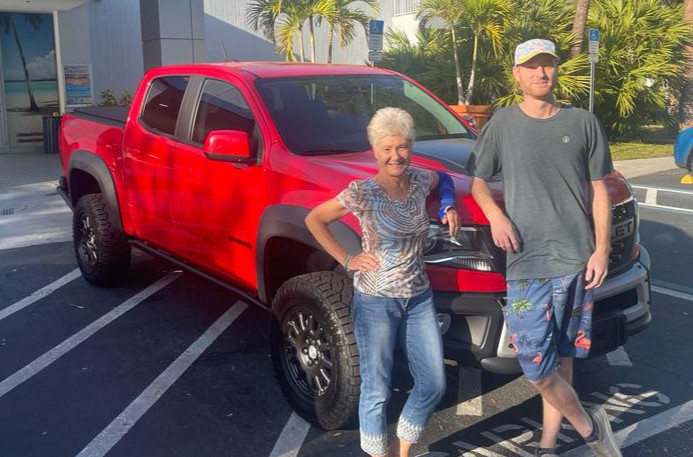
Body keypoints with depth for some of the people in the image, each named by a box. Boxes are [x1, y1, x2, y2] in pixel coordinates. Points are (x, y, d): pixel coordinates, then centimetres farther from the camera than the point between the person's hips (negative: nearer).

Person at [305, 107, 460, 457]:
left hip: (419, 299, 6)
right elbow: (314, 220, -6)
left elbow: (443, 179, 24)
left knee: (433, 385, 10)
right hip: (376, 301, -5)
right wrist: (346, 260, -9)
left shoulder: (420, 181, 0)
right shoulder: (362, 193, -15)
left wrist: (448, 205, 5)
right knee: (376, 391, 3)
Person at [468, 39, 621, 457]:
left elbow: (598, 190, 9)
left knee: (562, 358, 10)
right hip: (527, 263, -1)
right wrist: (495, 215, -9)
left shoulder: (583, 123, 7)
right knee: (537, 366, -5)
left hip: (577, 261, 1)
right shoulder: (503, 124, 5)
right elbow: (477, 178, 11)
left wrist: (602, 249, 0)